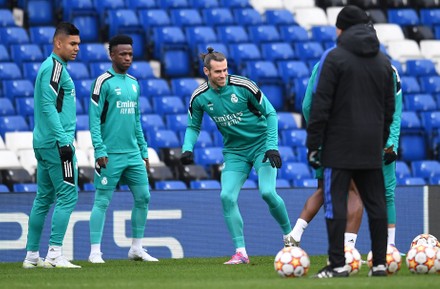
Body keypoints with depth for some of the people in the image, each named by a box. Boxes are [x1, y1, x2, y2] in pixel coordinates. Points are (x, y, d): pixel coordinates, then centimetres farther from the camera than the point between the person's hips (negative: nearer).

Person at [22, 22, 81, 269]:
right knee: (68, 195, -10)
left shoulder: (54, 67, 19)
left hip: (44, 143, 10)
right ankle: (55, 255, -13)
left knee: (44, 198, 11)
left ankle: (32, 256, 13)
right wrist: (63, 141, -23)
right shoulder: (55, 67, -11)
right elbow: (48, 107, -19)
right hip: (56, 142, -10)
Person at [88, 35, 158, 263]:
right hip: (110, 155, -7)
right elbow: (94, 118, -11)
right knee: (102, 201, -5)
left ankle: (136, 248, 15)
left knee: (143, 197, 6)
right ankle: (95, 251, -3)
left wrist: (144, 151, 17)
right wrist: (99, 150, -17)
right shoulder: (104, 82, -7)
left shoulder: (133, 83, 15)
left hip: (133, 154, 7)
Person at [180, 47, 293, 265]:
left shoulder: (243, 86, -16)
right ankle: (240, 252, -8)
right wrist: (187, 148, -10)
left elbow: (270, 113, -7)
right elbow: (193, 126, 10)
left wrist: (272, 146, -15)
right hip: (235, 152, 3)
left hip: (261, 146, -3)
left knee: (267, 192, -21)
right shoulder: (199, 97, -6)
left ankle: (289, 235, 6)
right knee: (227, 197, -15)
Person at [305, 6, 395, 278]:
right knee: (376, 203, 8)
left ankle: (337, 264, -9)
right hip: (371, 147, 5)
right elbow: (389, 108, 15)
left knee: (336, 203, -4)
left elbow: (321, 105, -10)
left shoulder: (334, 57, -7)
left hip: (340, 145, -5)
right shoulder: (383, 61, 12)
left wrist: (313, 143, -7)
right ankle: (380, 263, 8)